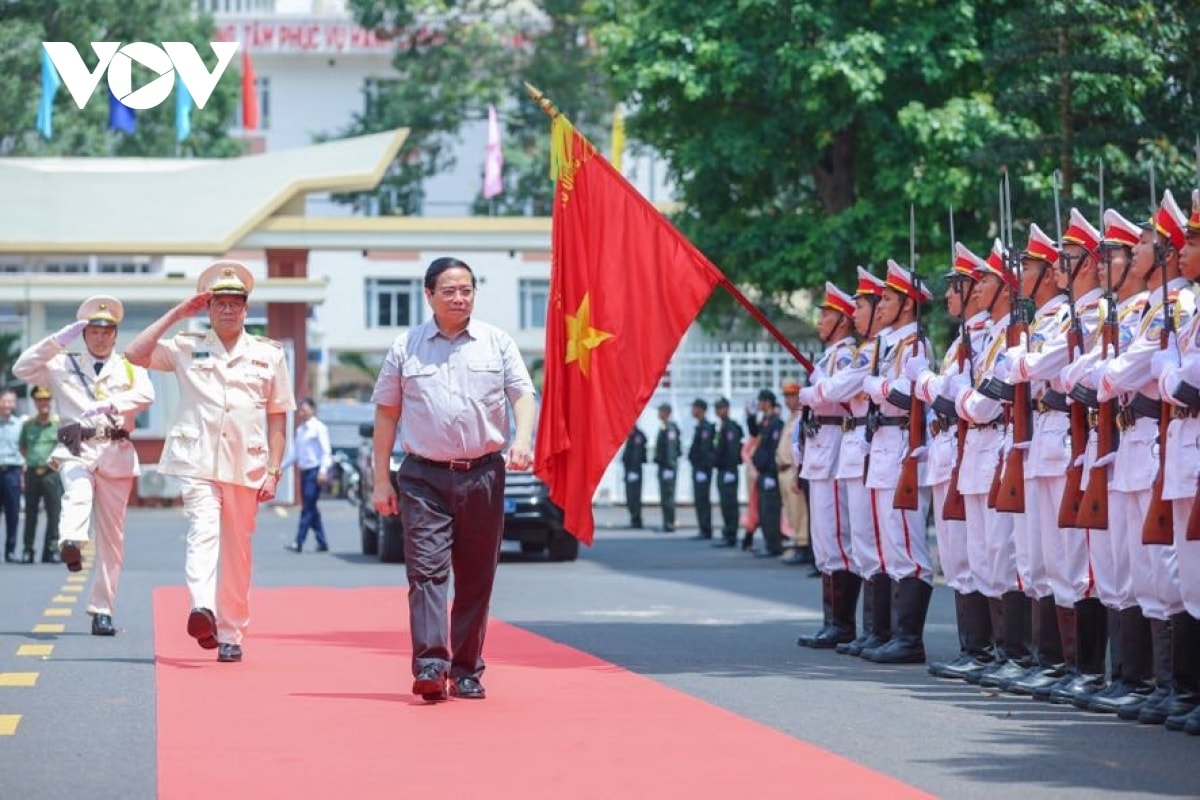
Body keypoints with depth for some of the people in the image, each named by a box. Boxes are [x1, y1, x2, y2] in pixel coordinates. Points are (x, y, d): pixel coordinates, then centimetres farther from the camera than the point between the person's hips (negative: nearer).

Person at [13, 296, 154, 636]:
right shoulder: (63, 364, 15)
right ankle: (70, 544, -63)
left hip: (116, 454, 1)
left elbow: (145, 395, -6)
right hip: (77, 449, -1)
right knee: (78, 493, -36)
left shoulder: (130, 367, 15)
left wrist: (108, 405, -23)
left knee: (111, 536, 2)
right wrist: (58, 341, -4)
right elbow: (22, 369, 2)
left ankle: (102, 611, 8)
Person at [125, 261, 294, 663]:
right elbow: (135, 354, -4)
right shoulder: (187, 348, 9)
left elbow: (277, 418, 10)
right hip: (197, 461, -2)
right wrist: (177, 314, 0)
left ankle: (230, 635, 15)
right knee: (203, 531, -24)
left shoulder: (269, 354, 11)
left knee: (237, 553, 7)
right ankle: (203, 610, -42)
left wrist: (273, 471, 2)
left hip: (247, 467, 2)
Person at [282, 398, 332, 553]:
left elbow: (326, 451, -10)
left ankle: (299, 543, -16)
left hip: (315, 471, -8)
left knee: (308, 508, -11)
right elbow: (294, 452, 21)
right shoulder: (300, 430, 17)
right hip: (304, 471, 8)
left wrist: (323, 470, -19)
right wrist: (280, 467, 17)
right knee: (310, 508, 8)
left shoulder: (318, 428, -5)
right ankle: (322, 542, 14)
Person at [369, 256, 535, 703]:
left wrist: (522, 440, -19)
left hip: (483, 474, 1)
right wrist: (381, 479, 6)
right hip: (424, 477, -1)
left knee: (476, 578, 5)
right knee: (426, 569, -13)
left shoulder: (497, 343, 8)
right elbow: (386, 414, 11)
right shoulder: (406, 348, 7)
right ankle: (430, 666, -21)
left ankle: (466, 671, 13)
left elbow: (523, 396, 3)